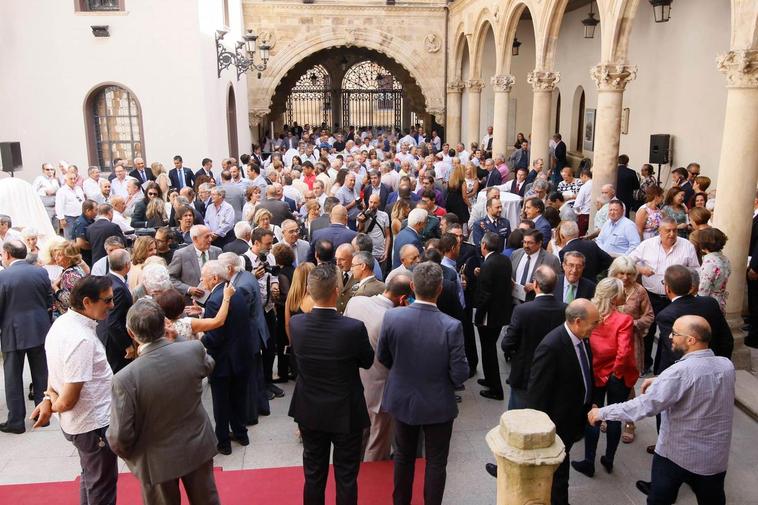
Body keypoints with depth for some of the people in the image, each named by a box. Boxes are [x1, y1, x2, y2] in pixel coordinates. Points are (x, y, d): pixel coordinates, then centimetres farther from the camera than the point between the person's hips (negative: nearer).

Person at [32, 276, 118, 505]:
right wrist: (54, 406, -6)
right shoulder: (82, 339, -30)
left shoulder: (62, 323, -1)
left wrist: (49, 398, -3)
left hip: (80, 422, 9)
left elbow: (56, 371, 11)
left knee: (91, 477, 27)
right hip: (94, 425, -9)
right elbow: (67, 401, -26)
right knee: (102, 486, 11)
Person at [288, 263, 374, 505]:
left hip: (309, 412, 3)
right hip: (346, 413, -3)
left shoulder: (295, 323, -17)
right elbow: (367, 361, -7)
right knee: (346, 477, 15)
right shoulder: (354, 328, -26)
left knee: (313, 475, 20)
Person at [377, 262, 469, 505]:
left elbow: (382, 357, -4)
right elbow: (460, 375, -20)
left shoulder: (392, 317, -20)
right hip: (438, 404, -3)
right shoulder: (451, 326, -27)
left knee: (403, 456, 24)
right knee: (435, 462, 18)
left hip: (402, 399, 3)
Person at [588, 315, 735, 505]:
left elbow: (644, 405, -28)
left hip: (677, 453, -5)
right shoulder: (727, 365, -7)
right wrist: (660, 382, 8)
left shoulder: (681, 371, -27)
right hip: (716, 455, 5)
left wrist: (602, 412, -19)